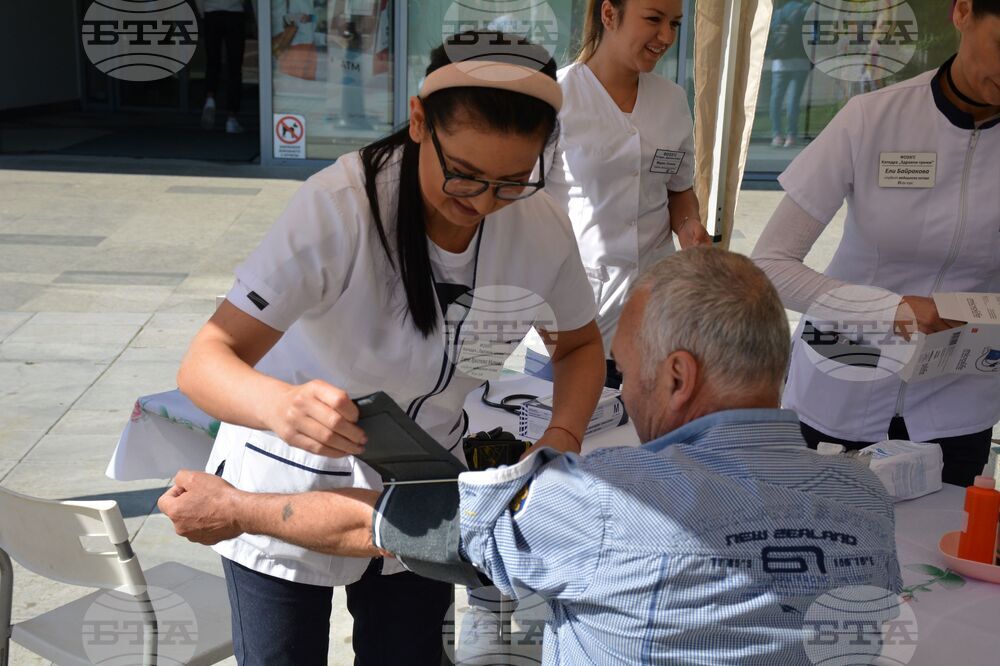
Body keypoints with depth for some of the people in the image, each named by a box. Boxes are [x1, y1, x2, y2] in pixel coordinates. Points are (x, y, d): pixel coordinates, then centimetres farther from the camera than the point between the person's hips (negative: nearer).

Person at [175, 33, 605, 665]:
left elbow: (580, 346, 2)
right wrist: (280, 404, -56)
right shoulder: (340, 208, -30)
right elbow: (206, 363, -32)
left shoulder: (541, 226, -16)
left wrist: (562, 440, -19)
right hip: (291, 494, -3)